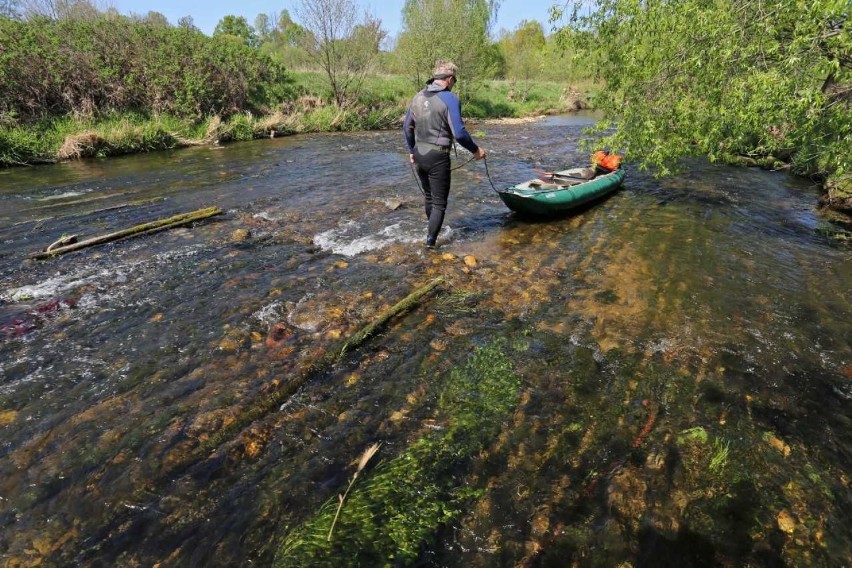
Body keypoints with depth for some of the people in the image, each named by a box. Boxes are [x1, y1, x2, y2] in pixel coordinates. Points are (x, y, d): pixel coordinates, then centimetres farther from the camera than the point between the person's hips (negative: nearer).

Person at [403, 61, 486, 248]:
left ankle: (434, 233, 36)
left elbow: (407, 127, 15)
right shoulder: (450, 98, -12)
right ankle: (430, 242, 1)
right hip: (437, 157, -7)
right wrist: (475, 150, -4)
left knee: (429, 198, 22)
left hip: (419, 155, 7)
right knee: (439, 203, 3)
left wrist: (412, 150, 26)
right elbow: (459, 133, -18)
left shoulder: (418, 97, 9)